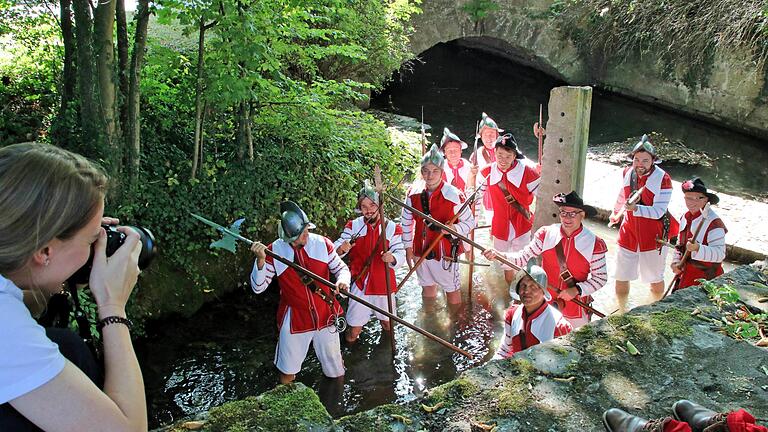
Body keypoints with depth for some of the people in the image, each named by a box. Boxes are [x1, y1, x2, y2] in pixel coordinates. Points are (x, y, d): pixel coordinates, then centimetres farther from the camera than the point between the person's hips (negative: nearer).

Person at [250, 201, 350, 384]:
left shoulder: (322, 243, -10)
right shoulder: (274, 251, -13)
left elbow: (342, 268, 0)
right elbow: (258, 288, -11)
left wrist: (342, 280, -24)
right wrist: (260, 260, -29)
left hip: (326, 317, 1)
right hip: (294, 320, -1)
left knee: (335, 369, 18)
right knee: (287, 372, 14)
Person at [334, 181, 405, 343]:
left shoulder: (392, 227, -5)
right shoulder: (353, 226, -4)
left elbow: (400, 254, -13)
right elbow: (335, 249, -12)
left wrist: (392, 258, -36)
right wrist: (341, 249, -36)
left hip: (384, 285, 1)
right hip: (360, 285, -1)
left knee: (388, 325, 19)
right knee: (352, 335, 3)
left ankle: (382, 318, 53)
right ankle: (354, 328, 38)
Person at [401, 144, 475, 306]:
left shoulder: (453, 195, -18)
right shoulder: (414, 192, -5)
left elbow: (470, 222, -9)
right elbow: (406, 221, 5)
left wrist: (454, 229, -29)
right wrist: (408, 248, 5)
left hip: (445, 251, -4)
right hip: (421, 250, 5)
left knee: (451, 289, 10)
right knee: (427, 287, 23)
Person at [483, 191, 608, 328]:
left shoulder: (594, 243, -13)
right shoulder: (546, 234, -9)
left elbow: (601, 278, -8)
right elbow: (523, 257, -10)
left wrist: (577, 290, -21)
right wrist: (498, 255, -25)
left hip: (576, 306, -1)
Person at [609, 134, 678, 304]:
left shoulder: (663, 179, -18)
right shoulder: (628, 173, -1)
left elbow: (658, 212, -23)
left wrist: (636, 208, -38)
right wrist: (615, 213, 34)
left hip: (653, 236, -4)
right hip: (628, 232, 4)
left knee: (655, 279, 15)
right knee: (621, 277, 11)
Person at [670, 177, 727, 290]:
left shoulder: (713, 223, -18)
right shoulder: (685, 217, 6)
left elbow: (720, 254, -24)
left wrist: (697, 248, -37)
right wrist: (676, 262, 6)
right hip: (685, 272, 7)